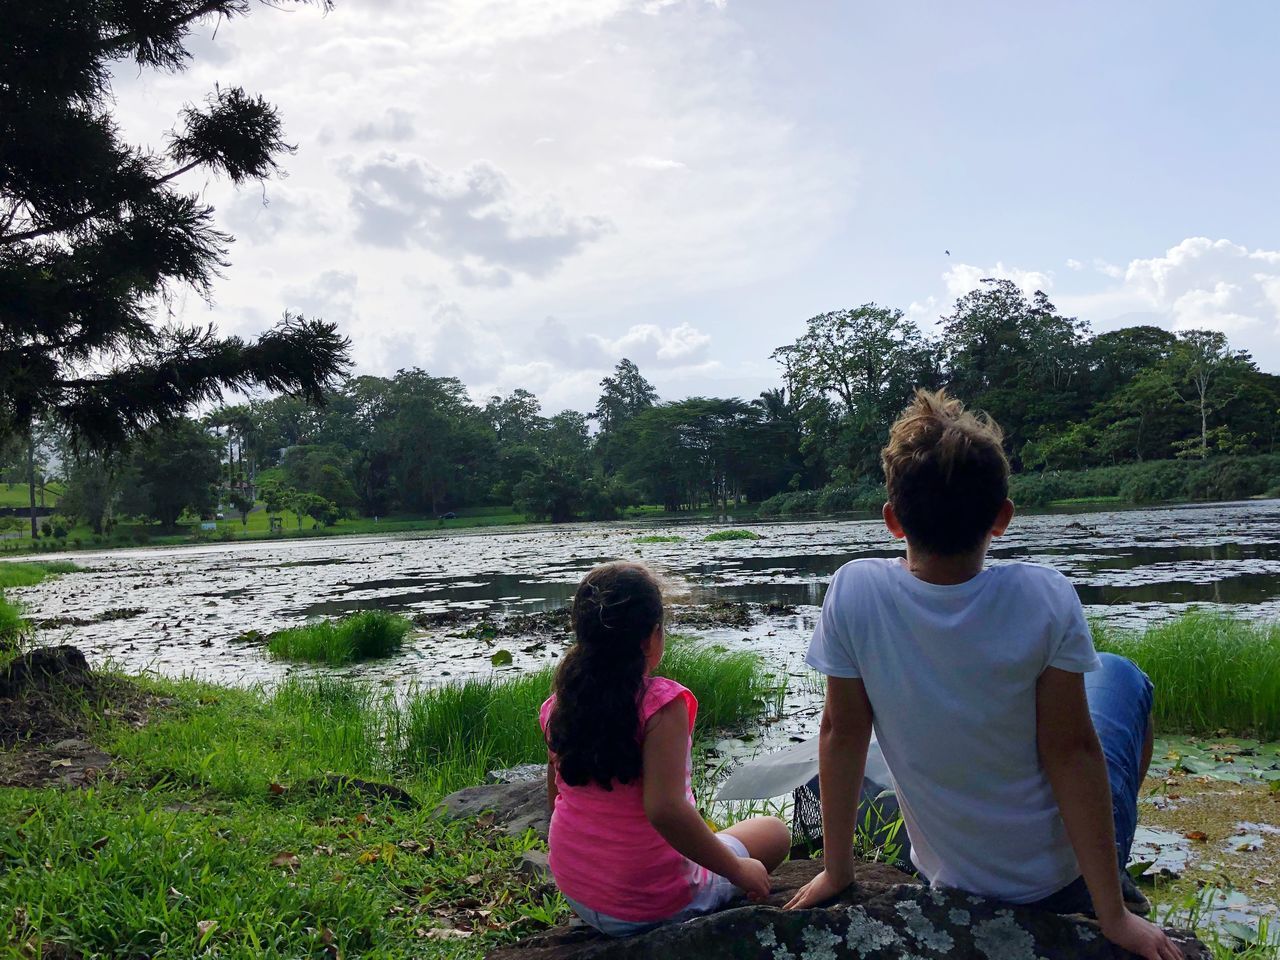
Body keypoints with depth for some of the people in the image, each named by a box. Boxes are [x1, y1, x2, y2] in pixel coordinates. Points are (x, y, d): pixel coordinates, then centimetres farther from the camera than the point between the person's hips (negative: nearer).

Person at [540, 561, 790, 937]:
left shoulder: (558, 706, -6)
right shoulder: (661, 703, -26)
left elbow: (557, 800, 5)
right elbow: (664, 809, -33)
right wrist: (738, 870, -19)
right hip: (651, 905, -6)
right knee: (775, 831, 16)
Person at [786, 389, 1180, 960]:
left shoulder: (853, 594, -22)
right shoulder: (1045, 600, -25)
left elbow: (841, 734, -14)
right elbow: (1071, 750, -21)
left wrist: (837, 871, -2)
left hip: (950, 881, 2)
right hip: (1066, 876, -1)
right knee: (1120, 674, 23)